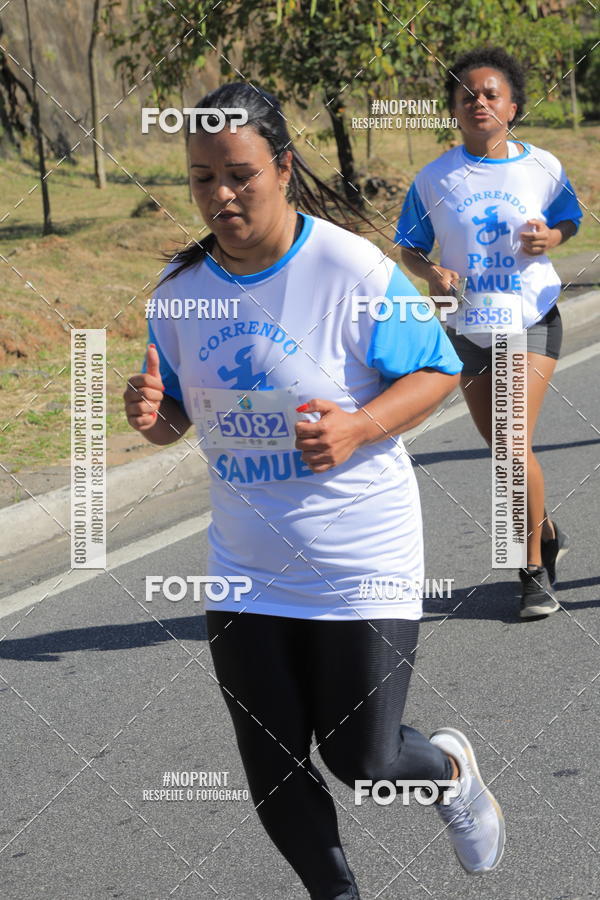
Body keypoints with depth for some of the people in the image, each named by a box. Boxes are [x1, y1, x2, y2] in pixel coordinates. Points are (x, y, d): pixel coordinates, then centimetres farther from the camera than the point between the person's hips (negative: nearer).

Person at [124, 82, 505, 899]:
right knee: (274, 776, 7)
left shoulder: (354, 272, -16)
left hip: (362, 563, -4)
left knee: (361, 761, 2)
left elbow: (438, 371, -8)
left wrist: (359, 427, -25)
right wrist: (153, 414, -16)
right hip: (248, 571, 4)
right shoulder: (180, 289, -1)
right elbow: (179, 417, 9)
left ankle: (450, 767, 38)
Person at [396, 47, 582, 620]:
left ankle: (535, 571, 0)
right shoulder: (434, 179, -3)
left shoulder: (543, 168, -3)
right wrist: (431, 273, -17)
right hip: (468, 330, 3)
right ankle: (547, 533, 40)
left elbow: (570, 220, 14)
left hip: (532, 323, -2)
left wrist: (550, 237, -9)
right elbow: (409, 248, 5)